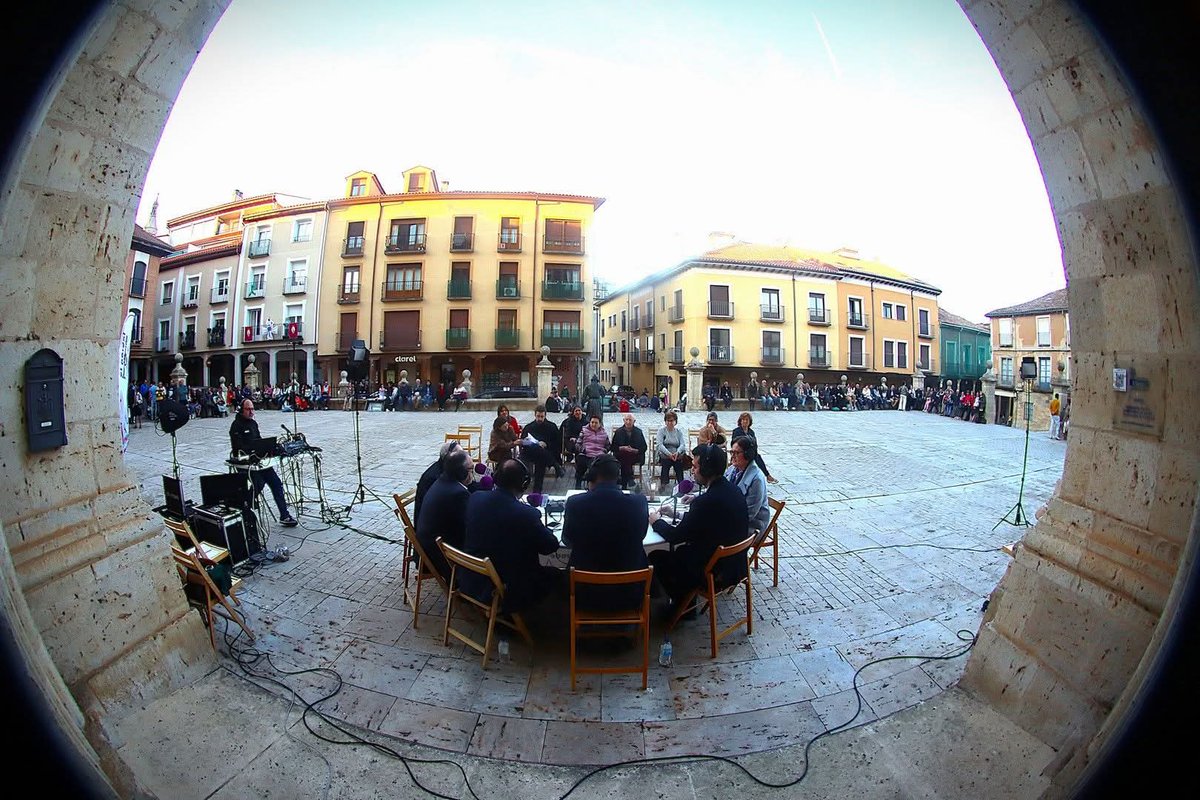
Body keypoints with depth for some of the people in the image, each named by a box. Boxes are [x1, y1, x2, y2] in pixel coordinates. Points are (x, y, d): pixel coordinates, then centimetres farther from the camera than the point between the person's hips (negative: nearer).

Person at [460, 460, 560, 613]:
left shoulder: (475, 498, -10)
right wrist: (539, 525, 5)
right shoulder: (527, 514, -26)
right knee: (554, 574, 16)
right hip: (507, 592, -6)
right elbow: (551, 546, -13)